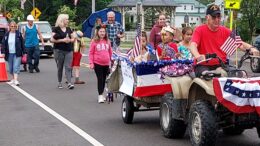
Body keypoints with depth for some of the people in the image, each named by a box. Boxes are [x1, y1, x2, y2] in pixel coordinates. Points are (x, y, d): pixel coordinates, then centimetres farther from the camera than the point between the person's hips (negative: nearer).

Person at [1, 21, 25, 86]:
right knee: (10, 68, 12)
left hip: (17, 54, -3)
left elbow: (22, 43, 2)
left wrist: (24, 52, 2)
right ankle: (13, 78, 32)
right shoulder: (6, 35, 2)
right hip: (9, 54, 3)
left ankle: (16, 80, -15)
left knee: (16, 67, -12)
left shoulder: (18, 34, -1)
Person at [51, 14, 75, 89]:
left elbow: (73, 39, 18)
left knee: (68, 67, -7)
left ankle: (69, 83, -14)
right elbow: (52, 39, -9)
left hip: (68, 51, 3)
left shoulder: (68, 29, 13)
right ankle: (59, 83, 18)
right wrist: (62, 40, -15)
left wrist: (70, 40, -5)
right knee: (60, 67, 5)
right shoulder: (56, 29, -2)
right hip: (59, 51, -3)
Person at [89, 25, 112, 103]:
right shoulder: (94, 41, -4)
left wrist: (111, 61, 18)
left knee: (104, 79, 12)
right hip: (97, 63, -4)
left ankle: (102, 94, 24)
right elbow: (91, 53, -3)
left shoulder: (107, 41, 8)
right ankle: (100, 95, -3)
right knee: (100, 79, -5)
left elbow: (110, 52, 17)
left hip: (106, 64, 4)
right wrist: (91, 63, -8)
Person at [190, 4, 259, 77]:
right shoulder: (200, 30, -2)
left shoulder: (225, 31, 8)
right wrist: (197, 56, -41)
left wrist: (251, 48, -21)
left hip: (221, 65, 4)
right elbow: (193, 45, -18)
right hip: (204, 65, -4)